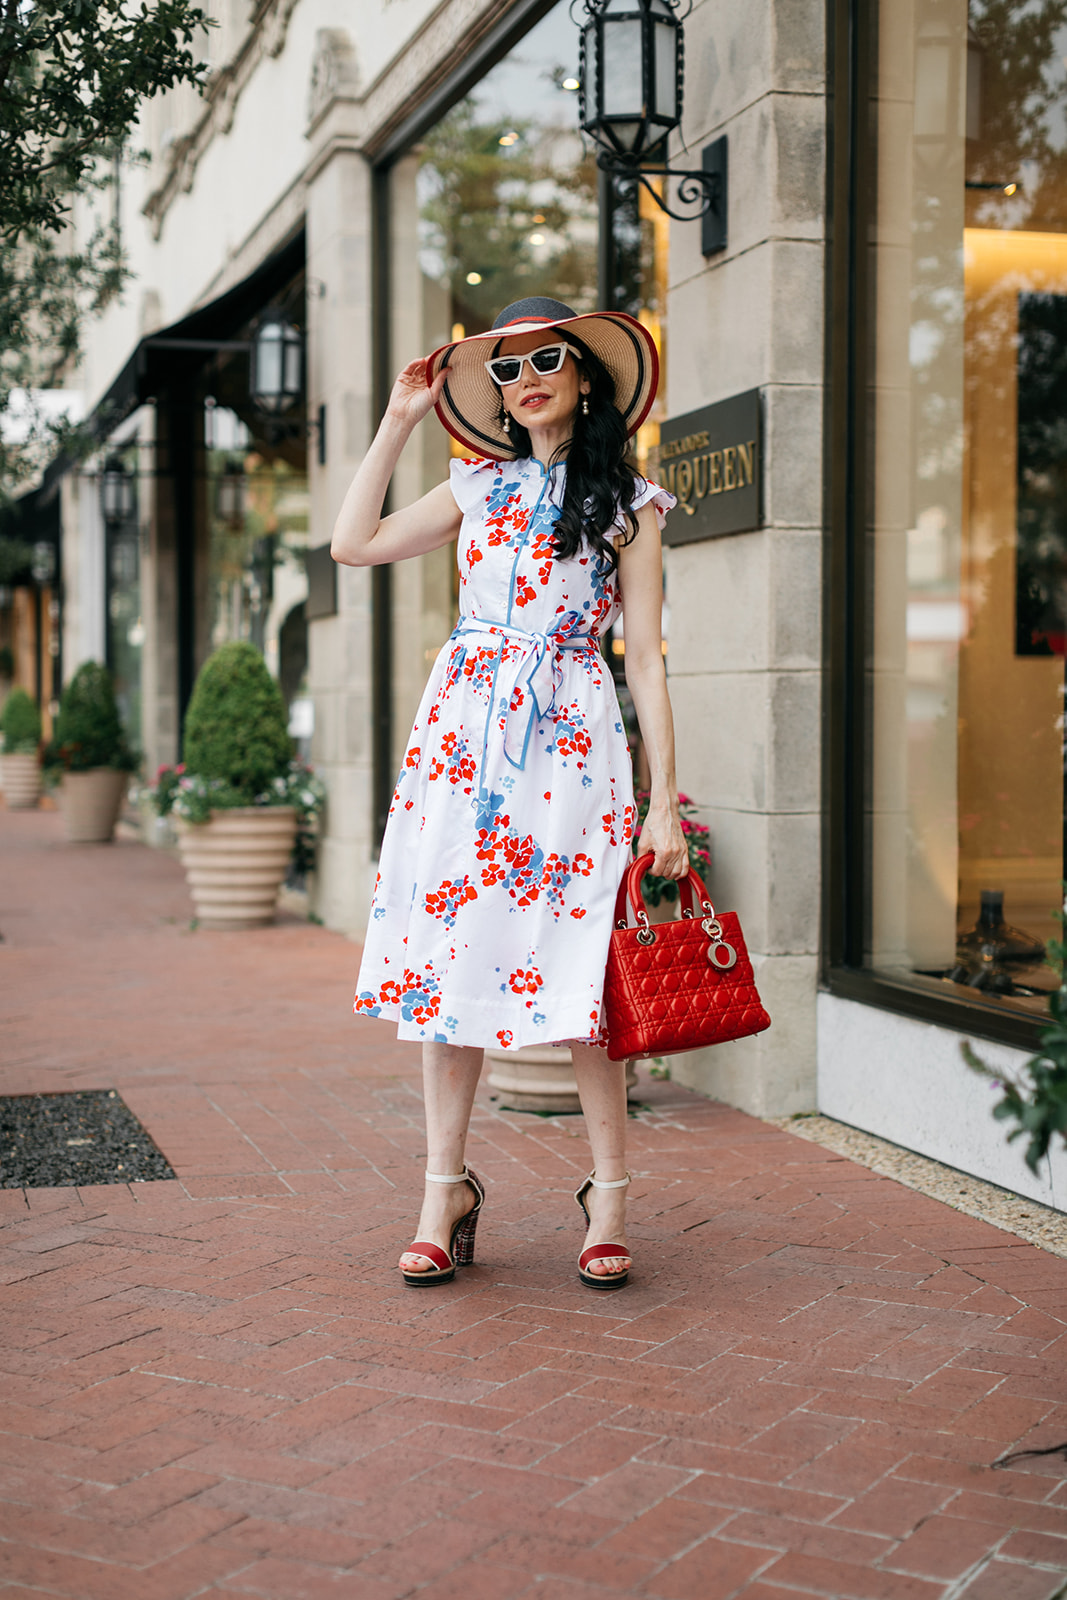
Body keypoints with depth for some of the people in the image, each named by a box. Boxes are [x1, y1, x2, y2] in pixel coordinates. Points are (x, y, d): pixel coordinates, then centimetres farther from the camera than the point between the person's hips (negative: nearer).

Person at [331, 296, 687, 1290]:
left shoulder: (627, 501, 6)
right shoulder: (479, 487, 16)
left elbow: (645, 657, 2)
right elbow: (354, 544, 14)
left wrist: (665, 802, -4)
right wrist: (398, 420, 15)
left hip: (571, 738, -3)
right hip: (463, 734, 4)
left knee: (576, 967, -5)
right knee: (448, 958, 2)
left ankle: (608, 1198, 8)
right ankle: (446, 1190, 11)